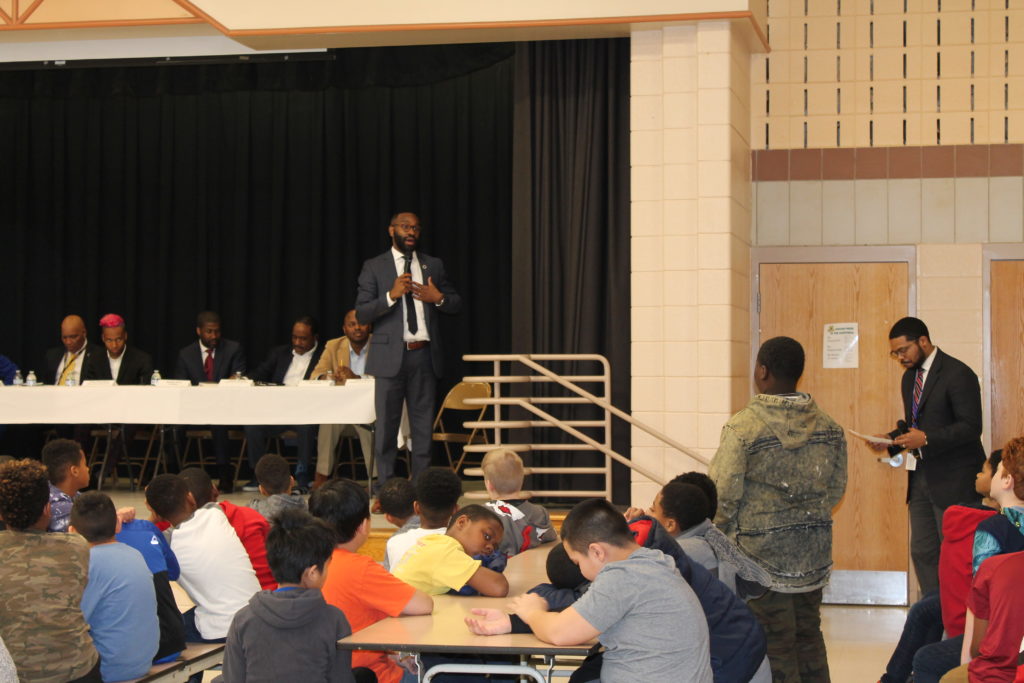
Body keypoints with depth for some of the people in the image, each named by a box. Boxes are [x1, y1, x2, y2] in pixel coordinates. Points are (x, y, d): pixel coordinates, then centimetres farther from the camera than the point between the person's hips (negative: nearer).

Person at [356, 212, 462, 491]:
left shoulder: (433, 266, 13)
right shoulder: (374, 267, 4)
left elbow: (457, 303, 15)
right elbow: (361, 313, -3)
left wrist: (438, 298, -6)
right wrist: (392, 295, -17)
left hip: (424, 355, 3)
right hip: (391, 355, -2)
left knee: (423, 423, 5)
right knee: (387, 424, -1)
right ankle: (385, 486, 4)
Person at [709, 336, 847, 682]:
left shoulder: (743, 426, -15)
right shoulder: (828, 426, 2)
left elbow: (723, 495, -13)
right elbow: (835, 490, 11)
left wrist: (717, 537, 5)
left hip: (762, 552, -5)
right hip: (813, 552, 5)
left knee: (775, 644, 1)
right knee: (809, 639, 15)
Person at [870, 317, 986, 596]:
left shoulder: (958, 374, -12)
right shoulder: (910, 377, 16)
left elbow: (971, 427, -18)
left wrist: (927, 439, -27)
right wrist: (891, 438, 3)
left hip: (953, 479, -8)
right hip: (921, 478, 8)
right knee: (922, 552, 8)